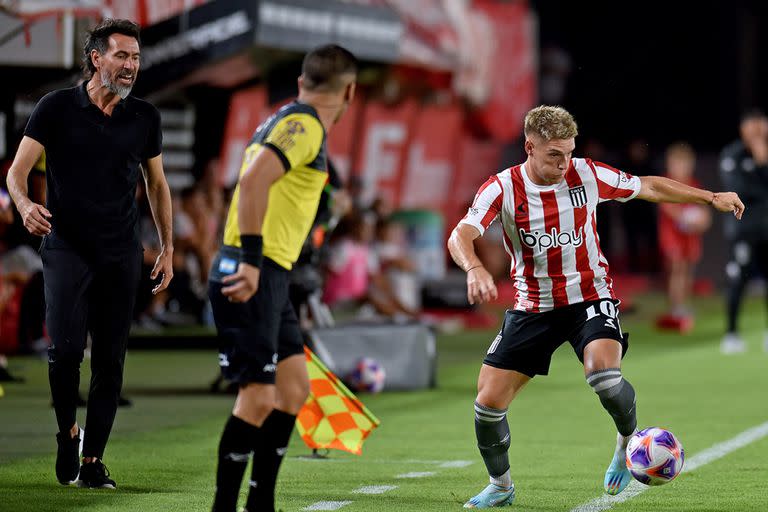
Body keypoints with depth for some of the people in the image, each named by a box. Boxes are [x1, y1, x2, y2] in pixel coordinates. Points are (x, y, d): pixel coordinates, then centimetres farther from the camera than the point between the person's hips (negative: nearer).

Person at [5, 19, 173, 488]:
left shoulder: (144, 117, 7)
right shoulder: (57, 108, -2)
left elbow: (157, 184, 19)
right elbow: (18, 171, -4)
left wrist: (168, 247, 15)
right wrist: (25, 205, -26)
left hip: (122, 255, 3)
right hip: (67, 247, -3)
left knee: (110, 360, 1)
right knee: (66, 346, -18)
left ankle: (93, 459, 9)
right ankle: (68, 431, 7)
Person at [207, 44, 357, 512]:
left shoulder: (294, 122, 17)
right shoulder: (303, 125, -12)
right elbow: (254, 178, -27)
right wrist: (250, 259, -29)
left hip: (269, 278, 10)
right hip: (251, 278, -10)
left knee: (294, 388, 12)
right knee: (259, 397, -10)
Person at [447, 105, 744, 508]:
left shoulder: (587, 176, -8)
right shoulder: (503, 188, -12)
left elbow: (649, 187, 7)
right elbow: (460, 236, -25)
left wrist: (711, 198, 6)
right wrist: (475, 269, -46)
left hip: (589, 298, -1)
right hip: (532, 306, 1)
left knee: (602, 372, -31)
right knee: (489, 401, -6)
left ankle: (628, 439, 2)